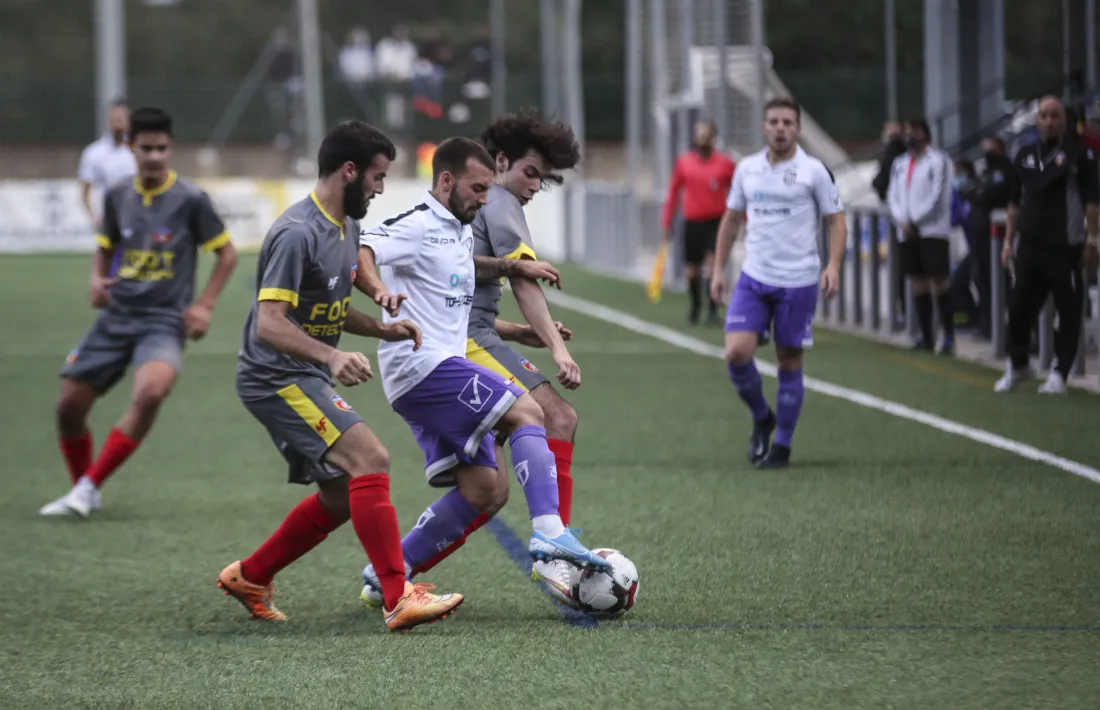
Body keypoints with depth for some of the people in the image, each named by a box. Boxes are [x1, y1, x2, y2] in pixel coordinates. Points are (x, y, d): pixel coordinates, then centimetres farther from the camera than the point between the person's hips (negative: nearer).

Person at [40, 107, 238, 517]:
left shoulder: (190, 199, -6)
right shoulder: (118, 197, 5)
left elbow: (227, 254, 3)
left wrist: (204, 305, -6)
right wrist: (97, 280, 1)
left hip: (164, 319, -5)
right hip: (117, 315, 5)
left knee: (151, 391, -33)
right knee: (69, 405, 0)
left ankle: (90, 485, -22)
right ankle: (82, 493, 26)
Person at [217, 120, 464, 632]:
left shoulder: (347, 227, 11)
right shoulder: (298, 233, -20)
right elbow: (270, 324, -26)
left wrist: (382, 330, 7)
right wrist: (332, 357, -39)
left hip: (307, 380, 10)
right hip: (276, 378, -10)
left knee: (342, 497, 15)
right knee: (370, 459, -23)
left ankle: (249, 577, 30)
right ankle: (398, 599, -25)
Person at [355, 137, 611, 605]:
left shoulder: (459, 232, 21)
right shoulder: (418, 225, -9)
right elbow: (358, 252, -24)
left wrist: (510, 266, 31)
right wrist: (380, 290, -44)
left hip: (443, 368, 10)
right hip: (423, 364, -10)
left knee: (485, 491, 3)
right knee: (528, 413, -18)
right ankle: (548, 532, -27)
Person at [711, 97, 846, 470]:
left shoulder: (814, 171, -3)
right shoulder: (747, 169, 8)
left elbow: (836, 221, -2)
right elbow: (731, 220, 17)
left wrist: (833, 265, -16)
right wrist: (719, 269, 12)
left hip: (798, 281, -3)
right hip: (753, 278, 3)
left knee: (789, 362, 3)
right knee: (737, 351, -12)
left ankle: (782, 446, 16)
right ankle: (761, 418, 14)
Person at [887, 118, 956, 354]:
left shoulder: (938, 160, -4)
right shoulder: (900, 163, 16)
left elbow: (938, 196, -10)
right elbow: (893, 195, 12)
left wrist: (916, 221, -11)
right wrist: (902, 220, -6)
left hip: (933, 230, -6)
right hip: (908, 232, 6)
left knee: (940, 281, -11)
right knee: (918, 283, 7)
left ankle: (949, 336, -11)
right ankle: (927, 336, 13)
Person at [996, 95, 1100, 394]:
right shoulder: (1025, 156, 13)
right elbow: (1015, 203, 18)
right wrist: (1008, 242, 13)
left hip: (1065, 247, -5)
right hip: (1029, 246, 5)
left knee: (1068, 310, -1)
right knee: (1019, 308, 6)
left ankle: (1060, 373, 6)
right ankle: (1017, 365, 22)